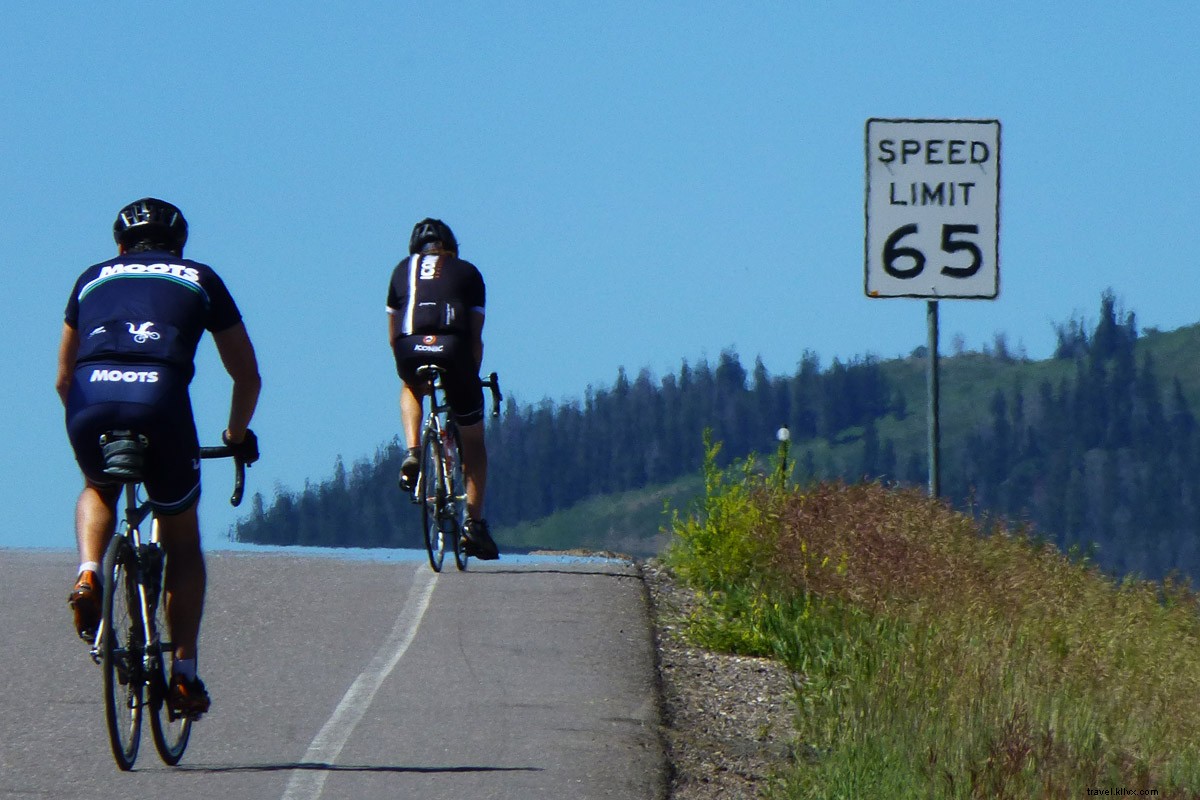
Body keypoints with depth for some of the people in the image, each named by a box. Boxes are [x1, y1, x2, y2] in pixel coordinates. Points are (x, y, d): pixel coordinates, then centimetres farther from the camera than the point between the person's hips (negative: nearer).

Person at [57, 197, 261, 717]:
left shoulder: (94, 279, 30)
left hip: (90, 400, 1)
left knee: (98, 491, 36)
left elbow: (64, 377, 36)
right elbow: (247, 376, 29)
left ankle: (88, 574, 7)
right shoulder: (199, 279, 26)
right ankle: (184, 674, 14)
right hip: (160, 398, -1)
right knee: (182, 540, 20)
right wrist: (238, 435, 47)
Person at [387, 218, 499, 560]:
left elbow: (392, 336, 25)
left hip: (411, 352, 1)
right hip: (454, 351, -1)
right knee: (473, 440, 18)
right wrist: (471, 376, 29)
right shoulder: (467, 272, 22)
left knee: (411, 389, 40)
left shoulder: (403, 270, 25)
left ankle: (412, 453, 16)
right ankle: (474, 522, 9)